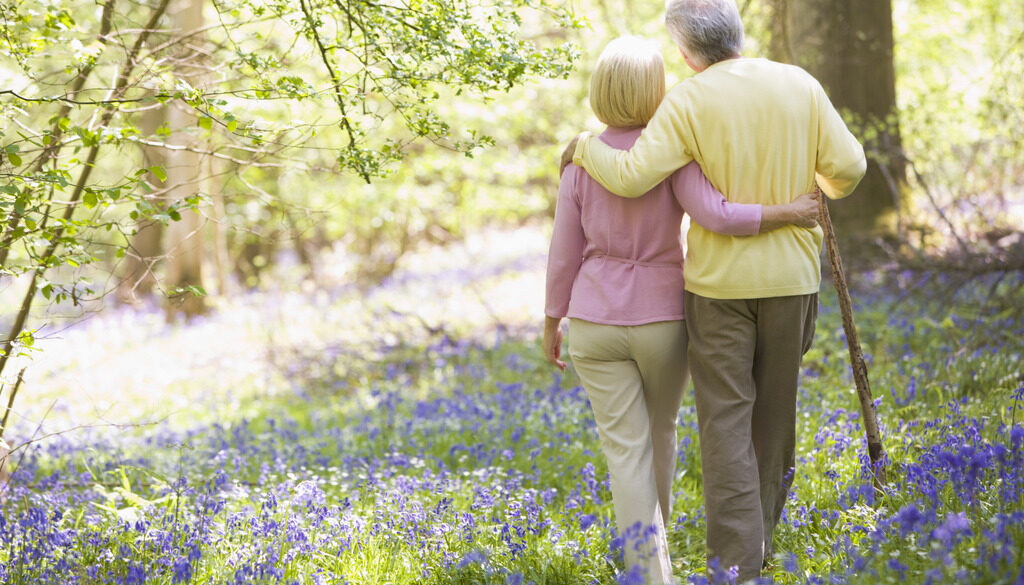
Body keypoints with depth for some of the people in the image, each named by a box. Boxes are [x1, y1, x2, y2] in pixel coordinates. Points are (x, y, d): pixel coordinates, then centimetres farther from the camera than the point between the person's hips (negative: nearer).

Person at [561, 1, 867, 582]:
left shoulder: (687, 103, -10)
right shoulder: (799, 85, -1)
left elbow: (631, 177, -18)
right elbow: (847, 166, -2)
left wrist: (584, 147, 1)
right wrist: (831, 186, 22)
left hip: (719, 280, -3)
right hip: (790, 278, 3)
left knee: (726, 420, 0)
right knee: (774, 413, 16)